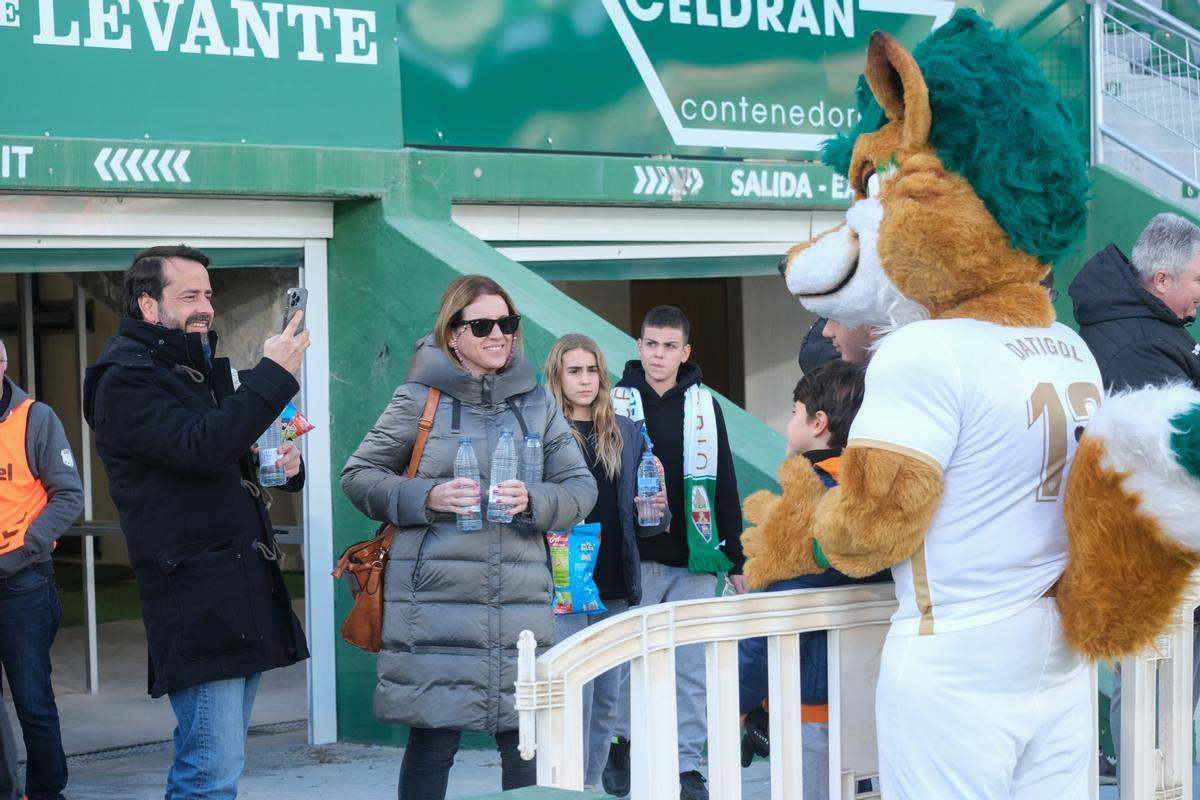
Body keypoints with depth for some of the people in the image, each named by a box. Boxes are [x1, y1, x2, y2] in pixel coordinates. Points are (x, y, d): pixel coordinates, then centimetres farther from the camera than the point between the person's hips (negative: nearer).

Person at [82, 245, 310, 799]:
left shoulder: (201, 368, 21)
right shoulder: (126, 378, -8)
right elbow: (201, 447, -24)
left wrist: (283, 465, 9)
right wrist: (272, 375, -20)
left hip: (245, 588, 9)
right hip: (196, 597, -9)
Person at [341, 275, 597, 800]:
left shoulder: (537, 403, 11)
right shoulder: (420, 399, 3)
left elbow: (581, 487, 11)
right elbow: (358, 476, 7)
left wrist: (532, 501, -10)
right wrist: (425, 497, -10)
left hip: (521, 603, 3)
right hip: (435, 600, -3)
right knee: (433, 740, 1)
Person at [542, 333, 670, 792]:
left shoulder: (627, 434, 12)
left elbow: (642, 522, 15)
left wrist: (657, 512, -5)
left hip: (617, 586, 5)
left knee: (608, 699, 10)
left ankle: (591, 783, 20)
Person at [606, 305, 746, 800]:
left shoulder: (703, 406, 8)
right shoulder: (617, 403, 3)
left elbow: (725, 485, 11)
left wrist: (734, 559, 10)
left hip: (695, 557, 2)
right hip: (636, 557, -1)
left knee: (691, 668, 1)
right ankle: (625, 745, 18)